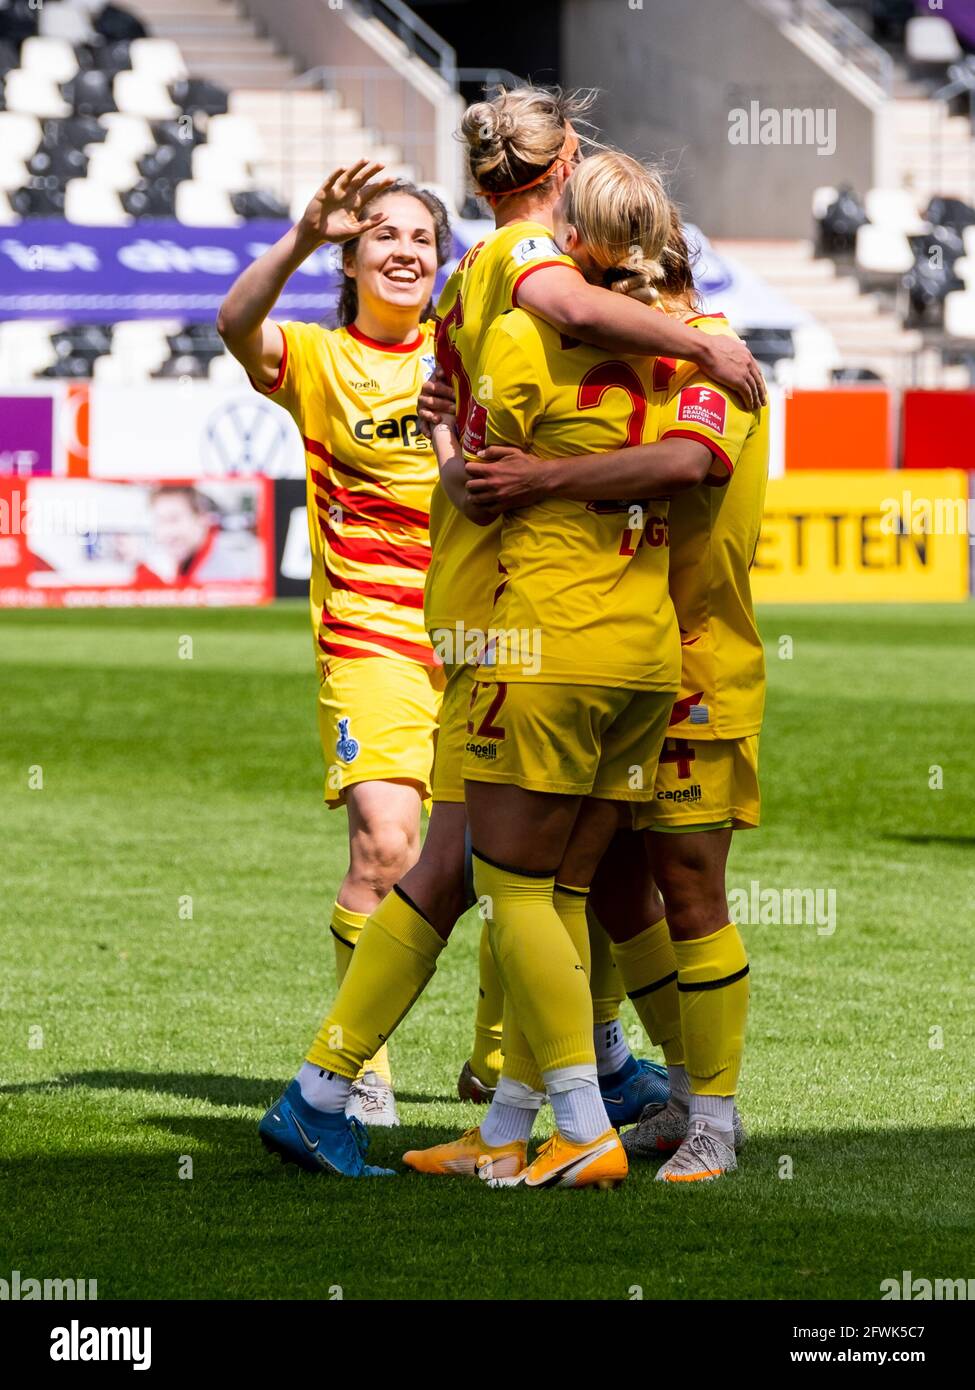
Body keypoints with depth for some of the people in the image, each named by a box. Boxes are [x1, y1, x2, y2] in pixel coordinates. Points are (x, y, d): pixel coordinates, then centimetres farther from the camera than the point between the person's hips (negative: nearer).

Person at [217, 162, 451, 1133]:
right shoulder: (317, 358, -1)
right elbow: (237, 324, -20)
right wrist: (303, 237, -37)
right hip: (371, 642, -4)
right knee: (384, 846, -19)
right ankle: (358, 1062, -7)